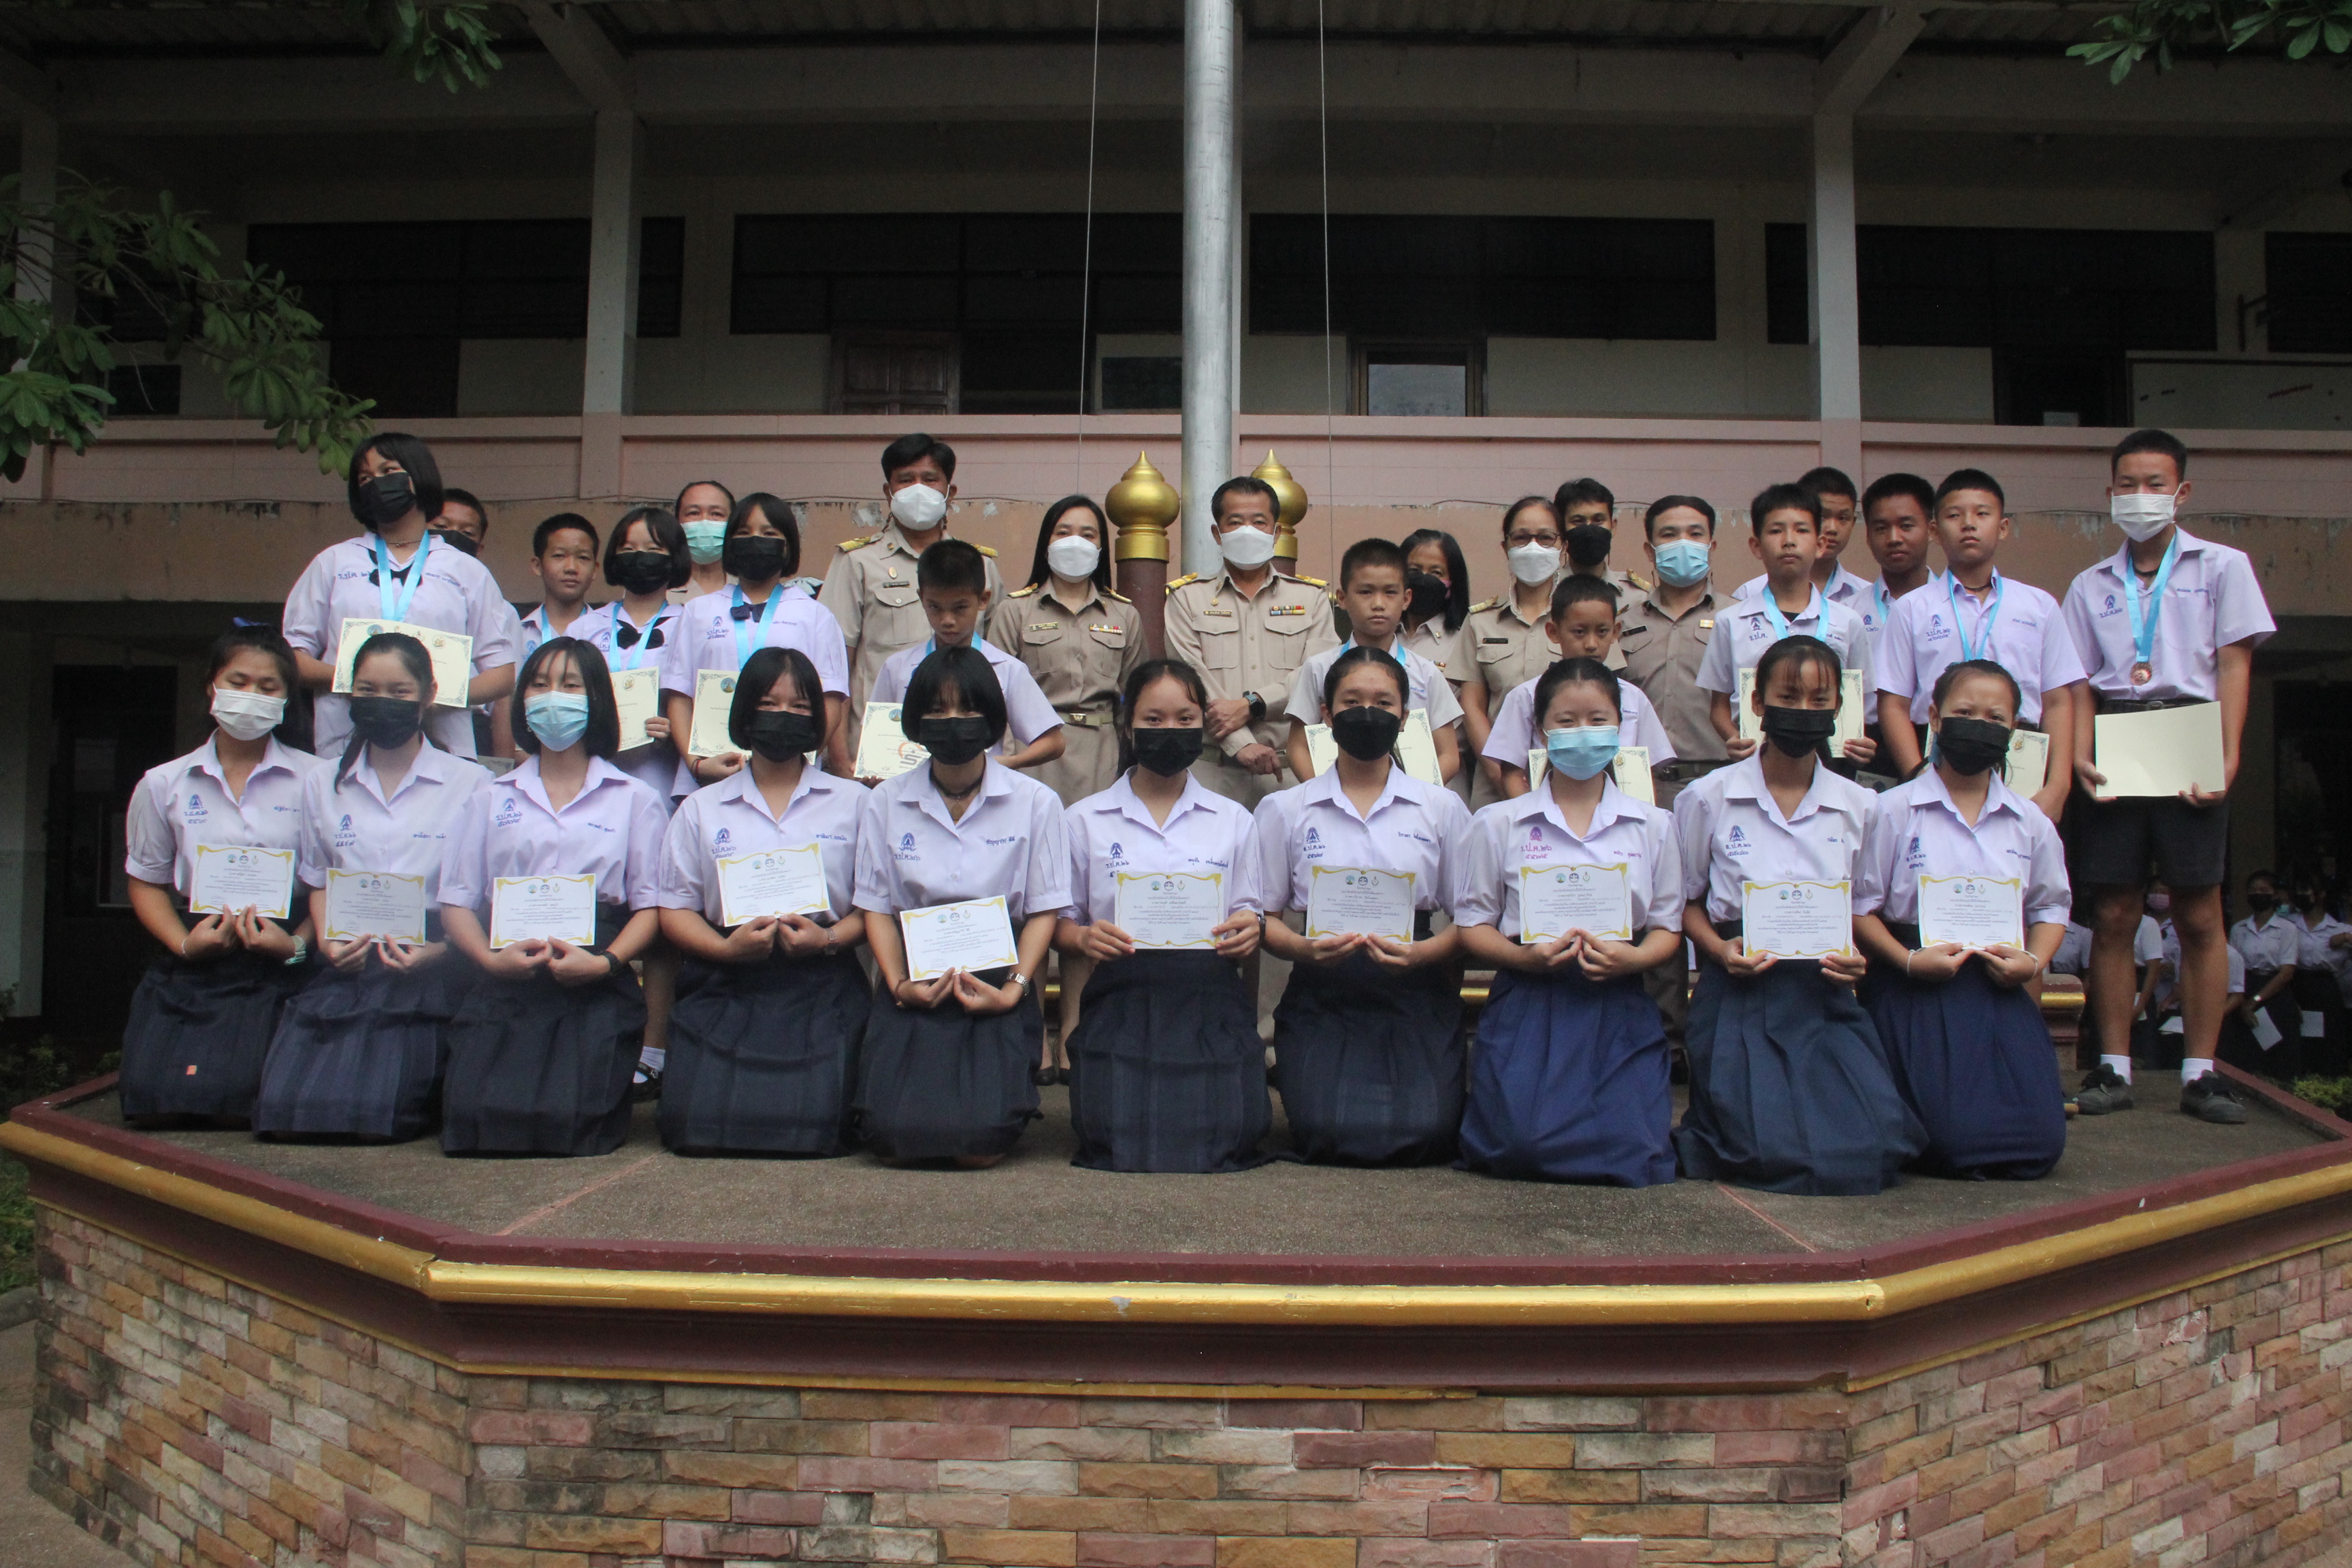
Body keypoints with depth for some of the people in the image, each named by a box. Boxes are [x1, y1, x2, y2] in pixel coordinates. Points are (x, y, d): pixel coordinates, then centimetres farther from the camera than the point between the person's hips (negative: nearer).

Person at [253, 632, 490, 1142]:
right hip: (347, 962, 4)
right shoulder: (322, 784, 16)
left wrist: (438, 952, -16)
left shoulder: (469, 783, 3)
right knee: (282, 1108, -14)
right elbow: (318, 881, 20)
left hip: (431, 965, -4)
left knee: (378, 1113, -20)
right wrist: (328, 942, -1)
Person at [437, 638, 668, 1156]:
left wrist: (605, 962, -15)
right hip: (507, 980, 2)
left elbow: (649, 904, 4)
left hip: (595, 984, -2)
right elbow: (456, 901, 11)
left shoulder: (633, 799, 13)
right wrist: (491, 958, -10)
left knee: (570, 1123, -21)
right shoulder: (493, 799, 19)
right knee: (477, 1119, -20)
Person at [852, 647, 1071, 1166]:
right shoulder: (884, 803, 7)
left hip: (998, 982, -1)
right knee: (894, 1133, -18)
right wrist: (899, 983, -10)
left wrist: (1015, 988, -13)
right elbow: (876, 905, 6)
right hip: (916, 984, 2)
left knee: (980, 1142, -19)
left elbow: (1044, 909, 1)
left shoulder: (1035, 803, 2)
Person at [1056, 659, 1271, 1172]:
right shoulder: (1084, 821, 13)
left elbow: (1249, 916, 15)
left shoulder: (1233, 820, 17)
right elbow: (1060, 922, 12)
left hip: (1211, 1000, 1)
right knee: (1120, 1144, -22)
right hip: (1122, 1000, -1)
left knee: (1223, 1140, -21)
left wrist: (1248, 931, -9)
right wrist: (1084, 938, -11)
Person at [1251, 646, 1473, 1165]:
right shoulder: (1284, 810, 8)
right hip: (1322, 996, 0)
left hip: (1416, 994, 1)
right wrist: (1304, 948, -15)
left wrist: (1422, 953, -14)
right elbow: (1262, 918, 7)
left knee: (1424, 1134, -20)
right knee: (1331, 1136, -21)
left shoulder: (1442, 808, 9)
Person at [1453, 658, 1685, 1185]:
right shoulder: (1498, 824, 8)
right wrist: (1524, 955, -14)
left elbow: (1668, 928, 10)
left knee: (1633, 1154, -17)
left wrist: (1634, 957, -12)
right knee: (1522, 1145, -22)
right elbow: (1473, 925, 6)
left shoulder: (1652, 826, 13)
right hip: (1529, 1003, -1)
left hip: (1619, 1007, 2)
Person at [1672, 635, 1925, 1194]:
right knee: (1770, 1156, -18)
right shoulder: (1708, 799, 1)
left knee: (1867, 1156, -16)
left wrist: (1854, 956, -4)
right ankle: (1710, 1127, 16)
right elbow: (1685, 902, 7)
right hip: (1740, 995, -3)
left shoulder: (1858, 807, 8)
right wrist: (1720, 950, -13)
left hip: (1826, 996, 3)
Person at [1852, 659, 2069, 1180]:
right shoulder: (1893, 811, -2)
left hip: (2000, 991, 4)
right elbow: (1861, 907, -2)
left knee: (2038, 1145, -10)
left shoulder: (2030, 822, 11)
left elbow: (2052, 905, 17)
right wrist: (1909, 960, -16)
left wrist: (2032, 961, -2)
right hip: (1915, 990, -4)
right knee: (1953, 1140, -16)